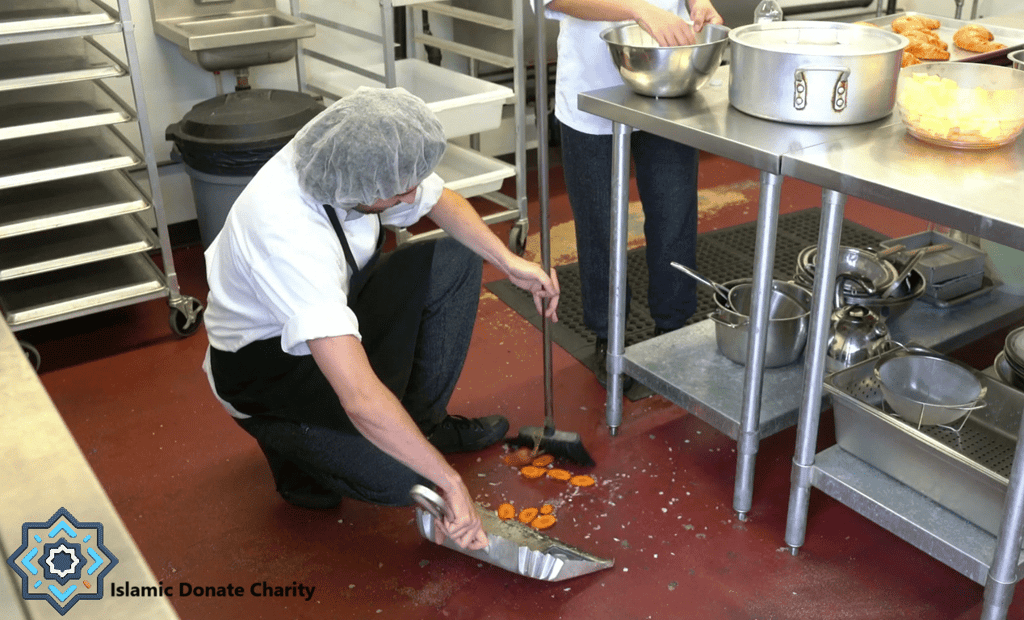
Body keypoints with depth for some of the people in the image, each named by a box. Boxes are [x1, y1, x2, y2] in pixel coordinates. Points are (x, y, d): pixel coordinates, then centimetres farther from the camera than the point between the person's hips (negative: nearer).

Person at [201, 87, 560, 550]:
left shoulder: (367, 162, -19)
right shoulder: (287, 233, -41)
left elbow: (443, 202, 4)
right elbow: (361, 399, -44)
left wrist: (509, 261, -10)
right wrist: (451, 483, -37)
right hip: (265, 357, -7)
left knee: (457, 260, -5)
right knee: (400, 478, -21)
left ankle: (424, 419, 5)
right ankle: (292, 443, 8)